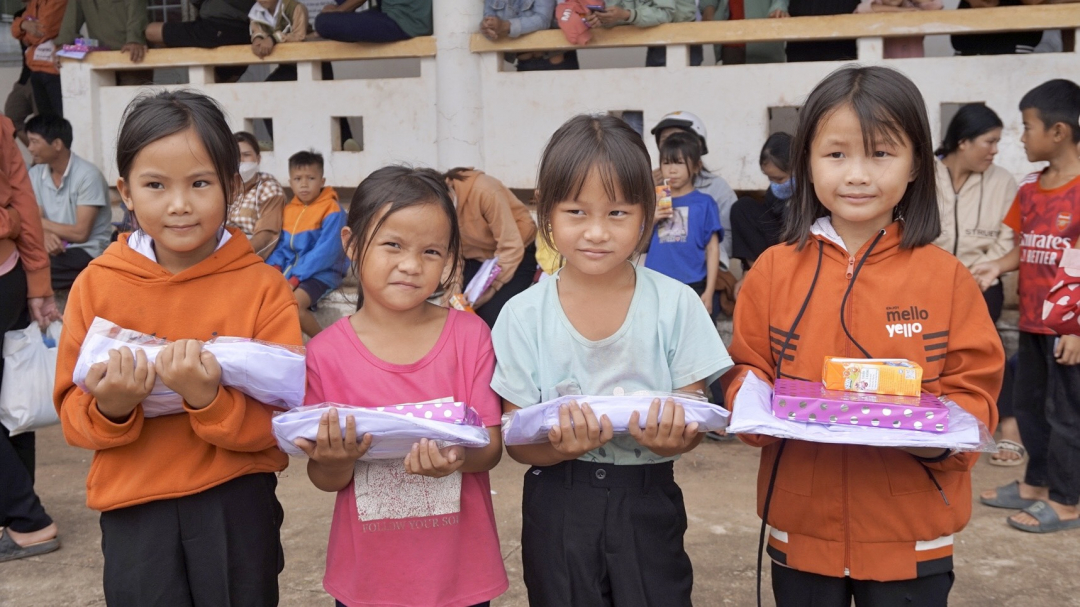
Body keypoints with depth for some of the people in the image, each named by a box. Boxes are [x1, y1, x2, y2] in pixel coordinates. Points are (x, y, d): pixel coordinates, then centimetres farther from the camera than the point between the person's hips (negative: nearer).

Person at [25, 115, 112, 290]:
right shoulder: (35, 174, 6)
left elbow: (80, 234, -16)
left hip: (87, 251, -6)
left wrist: (41, 223, -7)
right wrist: (45, 234, -22)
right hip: (55, 248, 6)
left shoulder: (87, 175, -14)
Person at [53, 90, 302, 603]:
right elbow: (73, 418, 1)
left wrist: (209, 400, -27)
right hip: (134, 509, 1)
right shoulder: (97, 285, -3)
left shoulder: (262, 287, -8)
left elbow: (277, 421, -10)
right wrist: (109, 408, -21)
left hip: (236, 505, -1)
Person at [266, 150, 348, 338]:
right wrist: (275, 267, -8)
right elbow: (281, 245, 14)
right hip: (289, 272, 7)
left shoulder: (332, 210, -9)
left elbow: (326, 251, -17)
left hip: (321, 273, -7)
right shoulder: (288, 210, 12)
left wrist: (296, 278, -21)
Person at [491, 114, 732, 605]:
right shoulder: (524, 316, -5)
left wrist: (672, 436, -25)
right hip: (558, 506, 0)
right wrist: (562, 444, -25)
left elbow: (695, 414, -3)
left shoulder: (675, 304, -5)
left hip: (647, 503, 0)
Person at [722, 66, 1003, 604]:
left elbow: (974, 390, 0)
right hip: (802, 528, 1)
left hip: (912, 540, -1)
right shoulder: (774, 271, -1)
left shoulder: (946, 277, -4)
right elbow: (745, 372, 6)